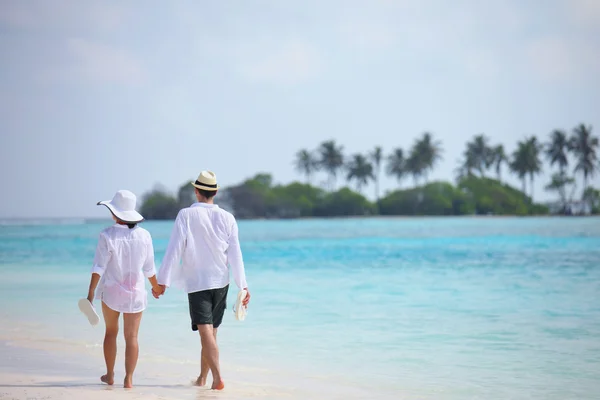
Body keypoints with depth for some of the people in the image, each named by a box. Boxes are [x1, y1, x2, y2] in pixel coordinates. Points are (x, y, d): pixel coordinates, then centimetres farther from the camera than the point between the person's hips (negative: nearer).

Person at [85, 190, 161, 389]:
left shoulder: (108, 235, -13)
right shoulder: (144, 235, -4)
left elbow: (99, 267, -16)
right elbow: (149, 268, 4)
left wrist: (91, 292, -15)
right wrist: (156, 286, 21)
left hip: (111, 291, -1)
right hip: (135, 292, 1)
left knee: (111, 331, 18)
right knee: (131, 336, 4)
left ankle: (110, 375, 24)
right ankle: (128, 378, -3)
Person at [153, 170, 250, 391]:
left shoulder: (186, 215, -9)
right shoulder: (227, 218, -1)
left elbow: (174, 250, -11)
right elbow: (235, 254, -2)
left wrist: (162, 281, -7)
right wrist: (243, 285, 1)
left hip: (196, 283, -4)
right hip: (221, 282, 4)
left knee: (205, 331, -10)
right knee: (211, 331, 16)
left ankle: (217, 377, -25)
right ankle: (202, 378, 26)